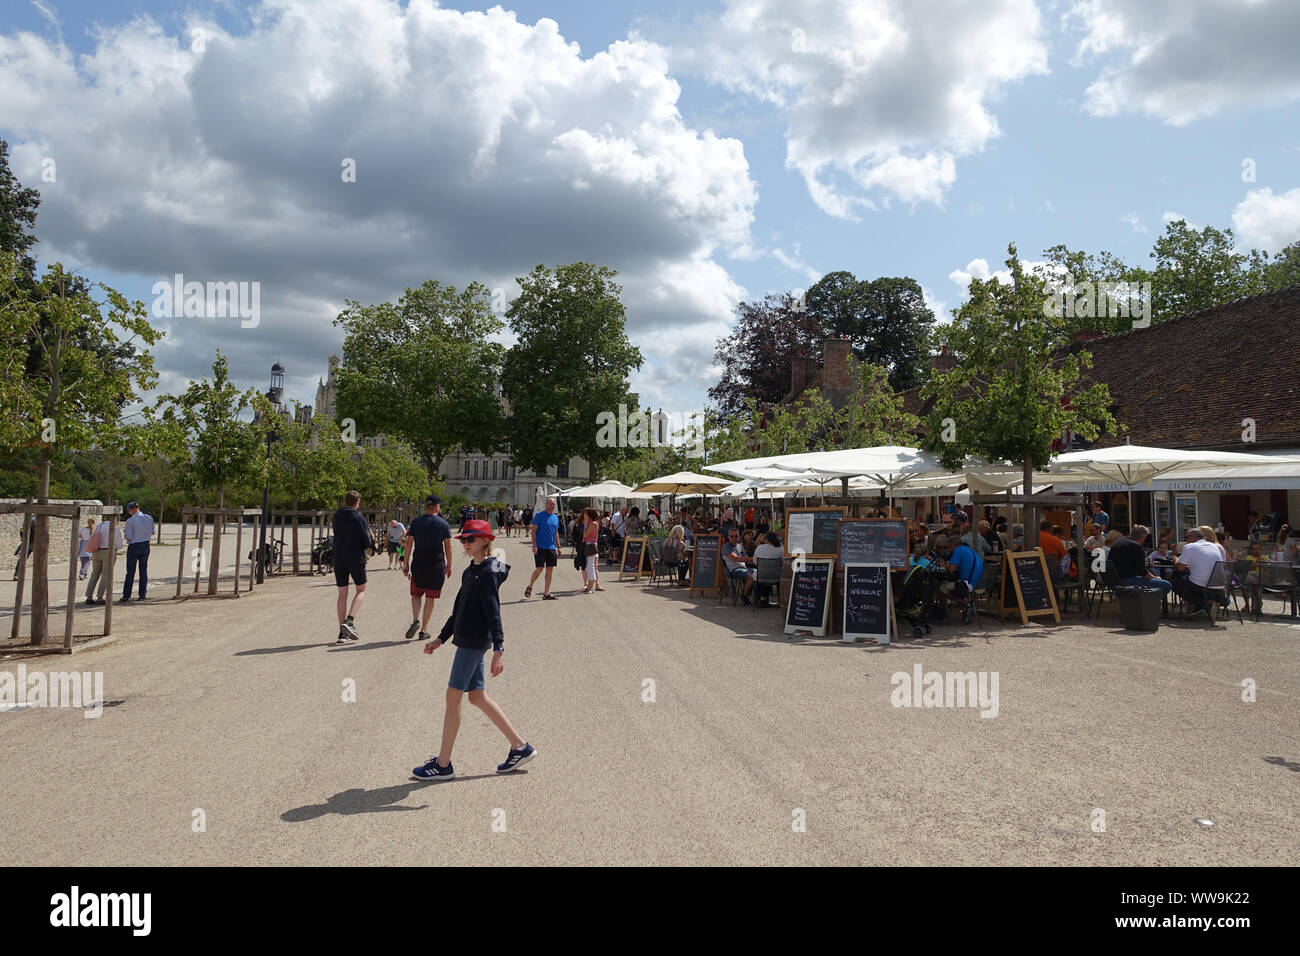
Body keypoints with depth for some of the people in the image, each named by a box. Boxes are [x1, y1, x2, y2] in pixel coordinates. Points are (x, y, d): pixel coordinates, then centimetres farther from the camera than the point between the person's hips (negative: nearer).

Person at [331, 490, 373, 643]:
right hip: (356, 558, -4)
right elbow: (367, 542, -11)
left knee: (342, 594, 8)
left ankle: (342, 633, 7)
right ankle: (349, 621, -11)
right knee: (361, 591, 10)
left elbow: (337, 536, 14)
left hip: (339, 559, 5)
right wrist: (373, 540, 12)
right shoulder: (359, 518, -9)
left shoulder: (336, 517, 7)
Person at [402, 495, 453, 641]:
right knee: (430, 598, 8)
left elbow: (409, 544, 0)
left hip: (418, 564, 1)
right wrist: (449, 566, 8)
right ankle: (423, 630, 10)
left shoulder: (416, 522, 2)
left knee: (416, 595, 16)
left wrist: (405, 564, 6)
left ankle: (416, 620, -8)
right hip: (437, 565, -1)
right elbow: (448, 547, -1)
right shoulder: (443, 524, -2)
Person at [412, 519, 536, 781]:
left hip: (475, 642, -10)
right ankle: (520, 747, 19)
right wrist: (441, 639, 20)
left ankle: (443, 764, 7)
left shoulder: (488, 573, -13)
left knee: (453, 697, -3)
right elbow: (459, 610, 21)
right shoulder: (471, 571, 15)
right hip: (467, 640, 10)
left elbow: (493, 613, -20)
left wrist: (499, 650, -24)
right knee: (477, 696, 12)